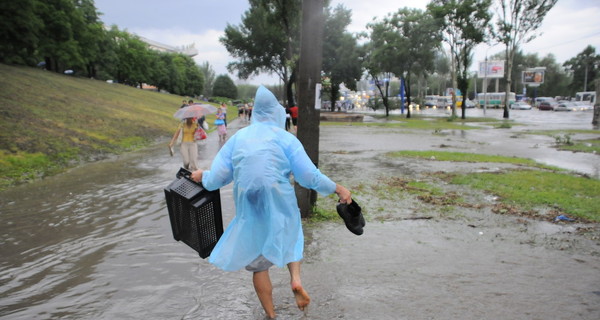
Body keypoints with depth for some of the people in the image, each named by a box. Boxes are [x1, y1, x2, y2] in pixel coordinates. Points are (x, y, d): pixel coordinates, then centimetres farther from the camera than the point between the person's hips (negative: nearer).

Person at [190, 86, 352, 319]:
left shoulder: (237, 138, 3)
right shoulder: (285, 138, -4)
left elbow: (215, 179, 2)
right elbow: (310, 176, -9)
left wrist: (202, 176, 24)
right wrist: (338, 189, 3)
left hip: (249, 210, 2)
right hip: (281, 208, -1)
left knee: (259, 264, 18)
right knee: (290, 238, 30)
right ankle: (295, 279, 6)